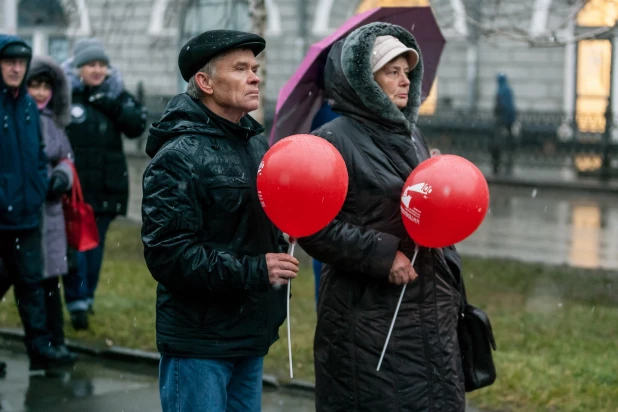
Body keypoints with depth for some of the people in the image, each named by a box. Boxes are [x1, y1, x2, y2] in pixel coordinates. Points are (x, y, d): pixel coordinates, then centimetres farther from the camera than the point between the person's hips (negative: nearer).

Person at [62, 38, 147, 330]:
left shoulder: (117, 95, 9)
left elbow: (137, 126, -1)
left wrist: (111, 106, -12)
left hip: (106, 185, 4)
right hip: (74, 184, -4)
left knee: (95, 242, 12)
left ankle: (87, 296, 25)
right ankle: (77, 302, -7)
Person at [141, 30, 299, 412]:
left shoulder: (258, 145, 13)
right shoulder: (179, 156, -12)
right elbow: (166, 253, -20)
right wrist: (252, 271, -22)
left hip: (251, 337, 8)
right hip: (200, 342, -8)